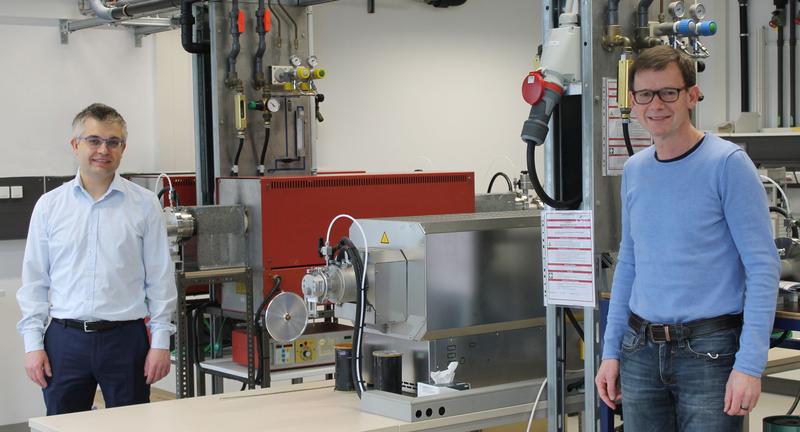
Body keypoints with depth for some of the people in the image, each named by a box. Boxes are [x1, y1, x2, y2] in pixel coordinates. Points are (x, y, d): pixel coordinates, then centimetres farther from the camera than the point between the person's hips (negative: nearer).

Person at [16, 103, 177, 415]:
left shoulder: (144, 205, 2)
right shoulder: (49, 205, 5)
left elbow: (160, 278, 2)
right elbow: (34, 280, 6)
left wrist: (161, 342, -3)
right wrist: (33, 344, 0)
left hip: (125, 338, -1)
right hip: (65, 339, 1)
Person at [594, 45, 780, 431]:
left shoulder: (728, 164, -9)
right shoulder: (634, 171, 9)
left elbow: (763, 268, -12)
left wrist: (750, 365, -18)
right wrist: (611, 351, 12)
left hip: (709, 352, -5)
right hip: (640, 351, 5)